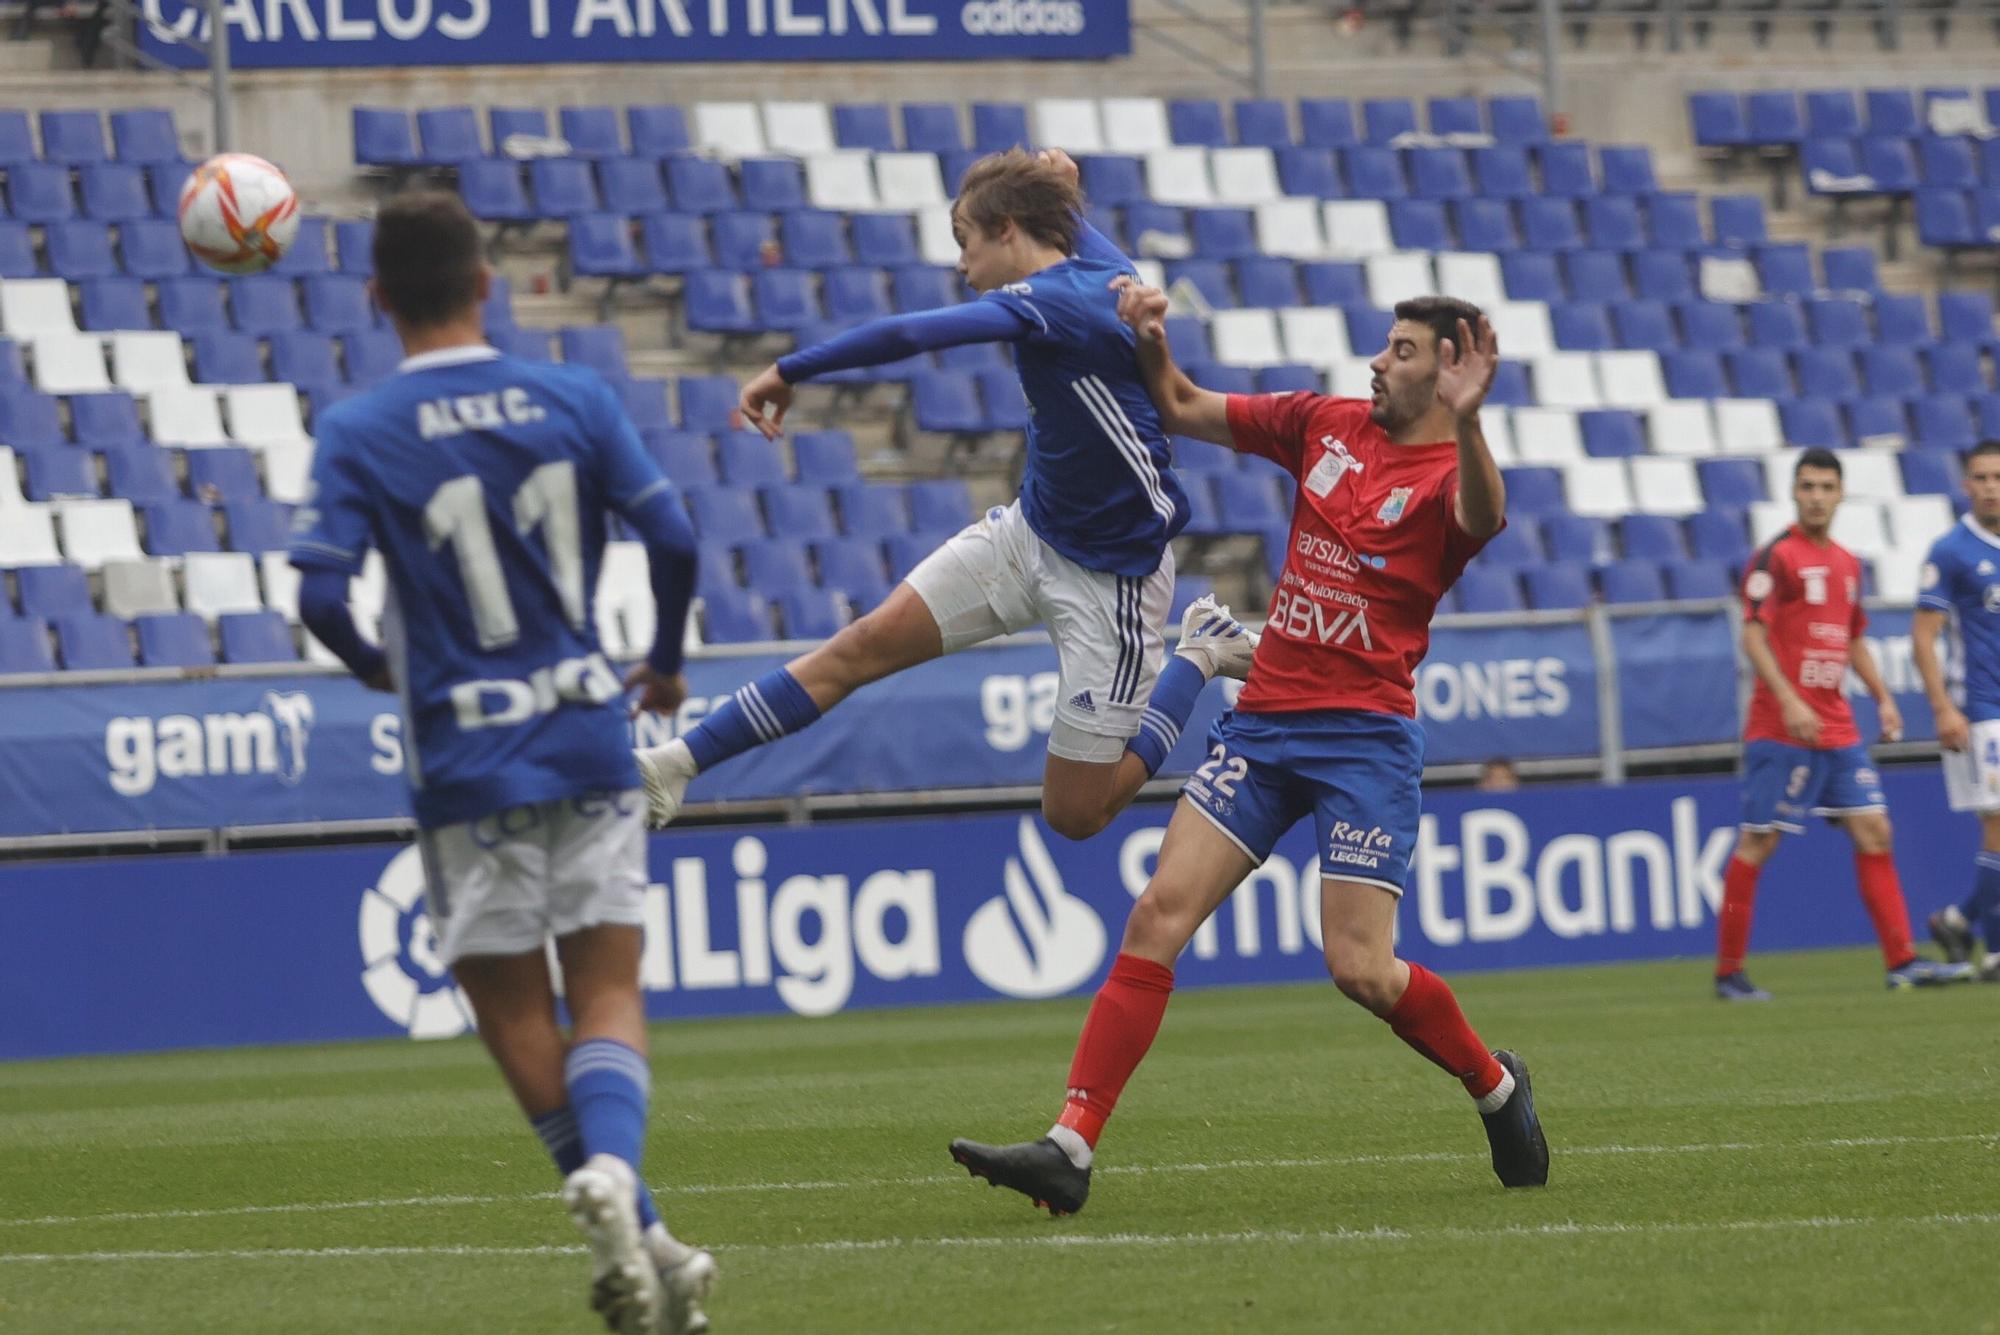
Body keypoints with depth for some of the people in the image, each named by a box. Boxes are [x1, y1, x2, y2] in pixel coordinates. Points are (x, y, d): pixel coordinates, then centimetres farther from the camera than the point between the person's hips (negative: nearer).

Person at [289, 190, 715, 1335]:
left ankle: (640, 1241, 6)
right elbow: (673, 540, -3)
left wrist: (376, 669, 7)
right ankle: (612, 1162, -25)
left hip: (467, 765, -2)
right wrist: (667, 665, 15)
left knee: (516, 1012, 10)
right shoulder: (576, 400, 0)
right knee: (608, 991, 5)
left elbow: (322, 593, -15)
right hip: (590, 740, 2)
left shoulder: (358, 435, -6)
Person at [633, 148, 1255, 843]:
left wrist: (791, 370, -32)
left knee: (1074, 814, 1)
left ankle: (1200, 658, 20)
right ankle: (679, 765, -5)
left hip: (1111, 575, -9)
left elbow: (906, 335, -38)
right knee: (866, 644, -5)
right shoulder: (1104, 272, 0)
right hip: (1029, 530, 9)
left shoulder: (1050, 302, -26)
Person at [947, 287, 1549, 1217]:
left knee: (1362, 969, -11)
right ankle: (1071, 1148, -13)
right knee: (1158, 914, -8)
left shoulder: (1449, 473, -6)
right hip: (1262, 721, 5)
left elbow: (1482, 517, -32)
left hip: (1366, 736, -5)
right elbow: (1182, 410, 18)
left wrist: (1464, 421, -50)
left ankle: (1496, 1087, 19)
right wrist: (1150, 341, -2)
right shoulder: (1325, 426, 11)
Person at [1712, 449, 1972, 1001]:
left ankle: (1902, 961, 3)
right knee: (1757, 843, -4)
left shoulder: (1847, 563, 15)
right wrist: (1788, 701, -24)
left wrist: (1883, 697, 13)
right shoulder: (1776, 557, -8)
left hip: (1837, 728, 7)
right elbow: (1753, 636, -14)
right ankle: (1728, 972, 2)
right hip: (1780, 729, -7)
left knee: (1874, 832, 2)